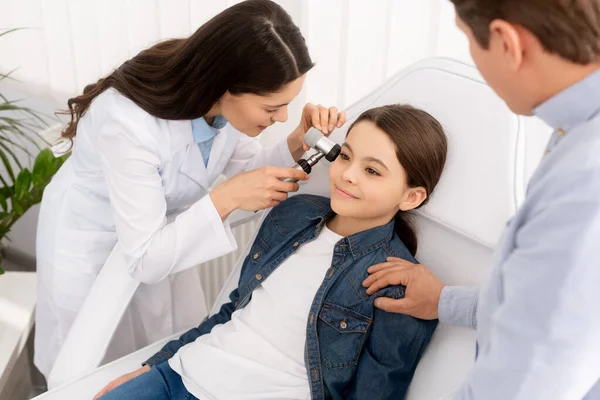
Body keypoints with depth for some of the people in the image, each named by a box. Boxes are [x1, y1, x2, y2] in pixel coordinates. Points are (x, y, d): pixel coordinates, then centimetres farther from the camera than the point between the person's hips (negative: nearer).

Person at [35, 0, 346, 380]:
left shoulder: (225, 100, -21)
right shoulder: (129, 122, -39)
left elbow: (243, 167, -3)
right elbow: (145, 259, -33)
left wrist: (297, 144, -22)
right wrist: (225, 199, -39)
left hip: (161, 238, 6)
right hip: (92, 247, -5)